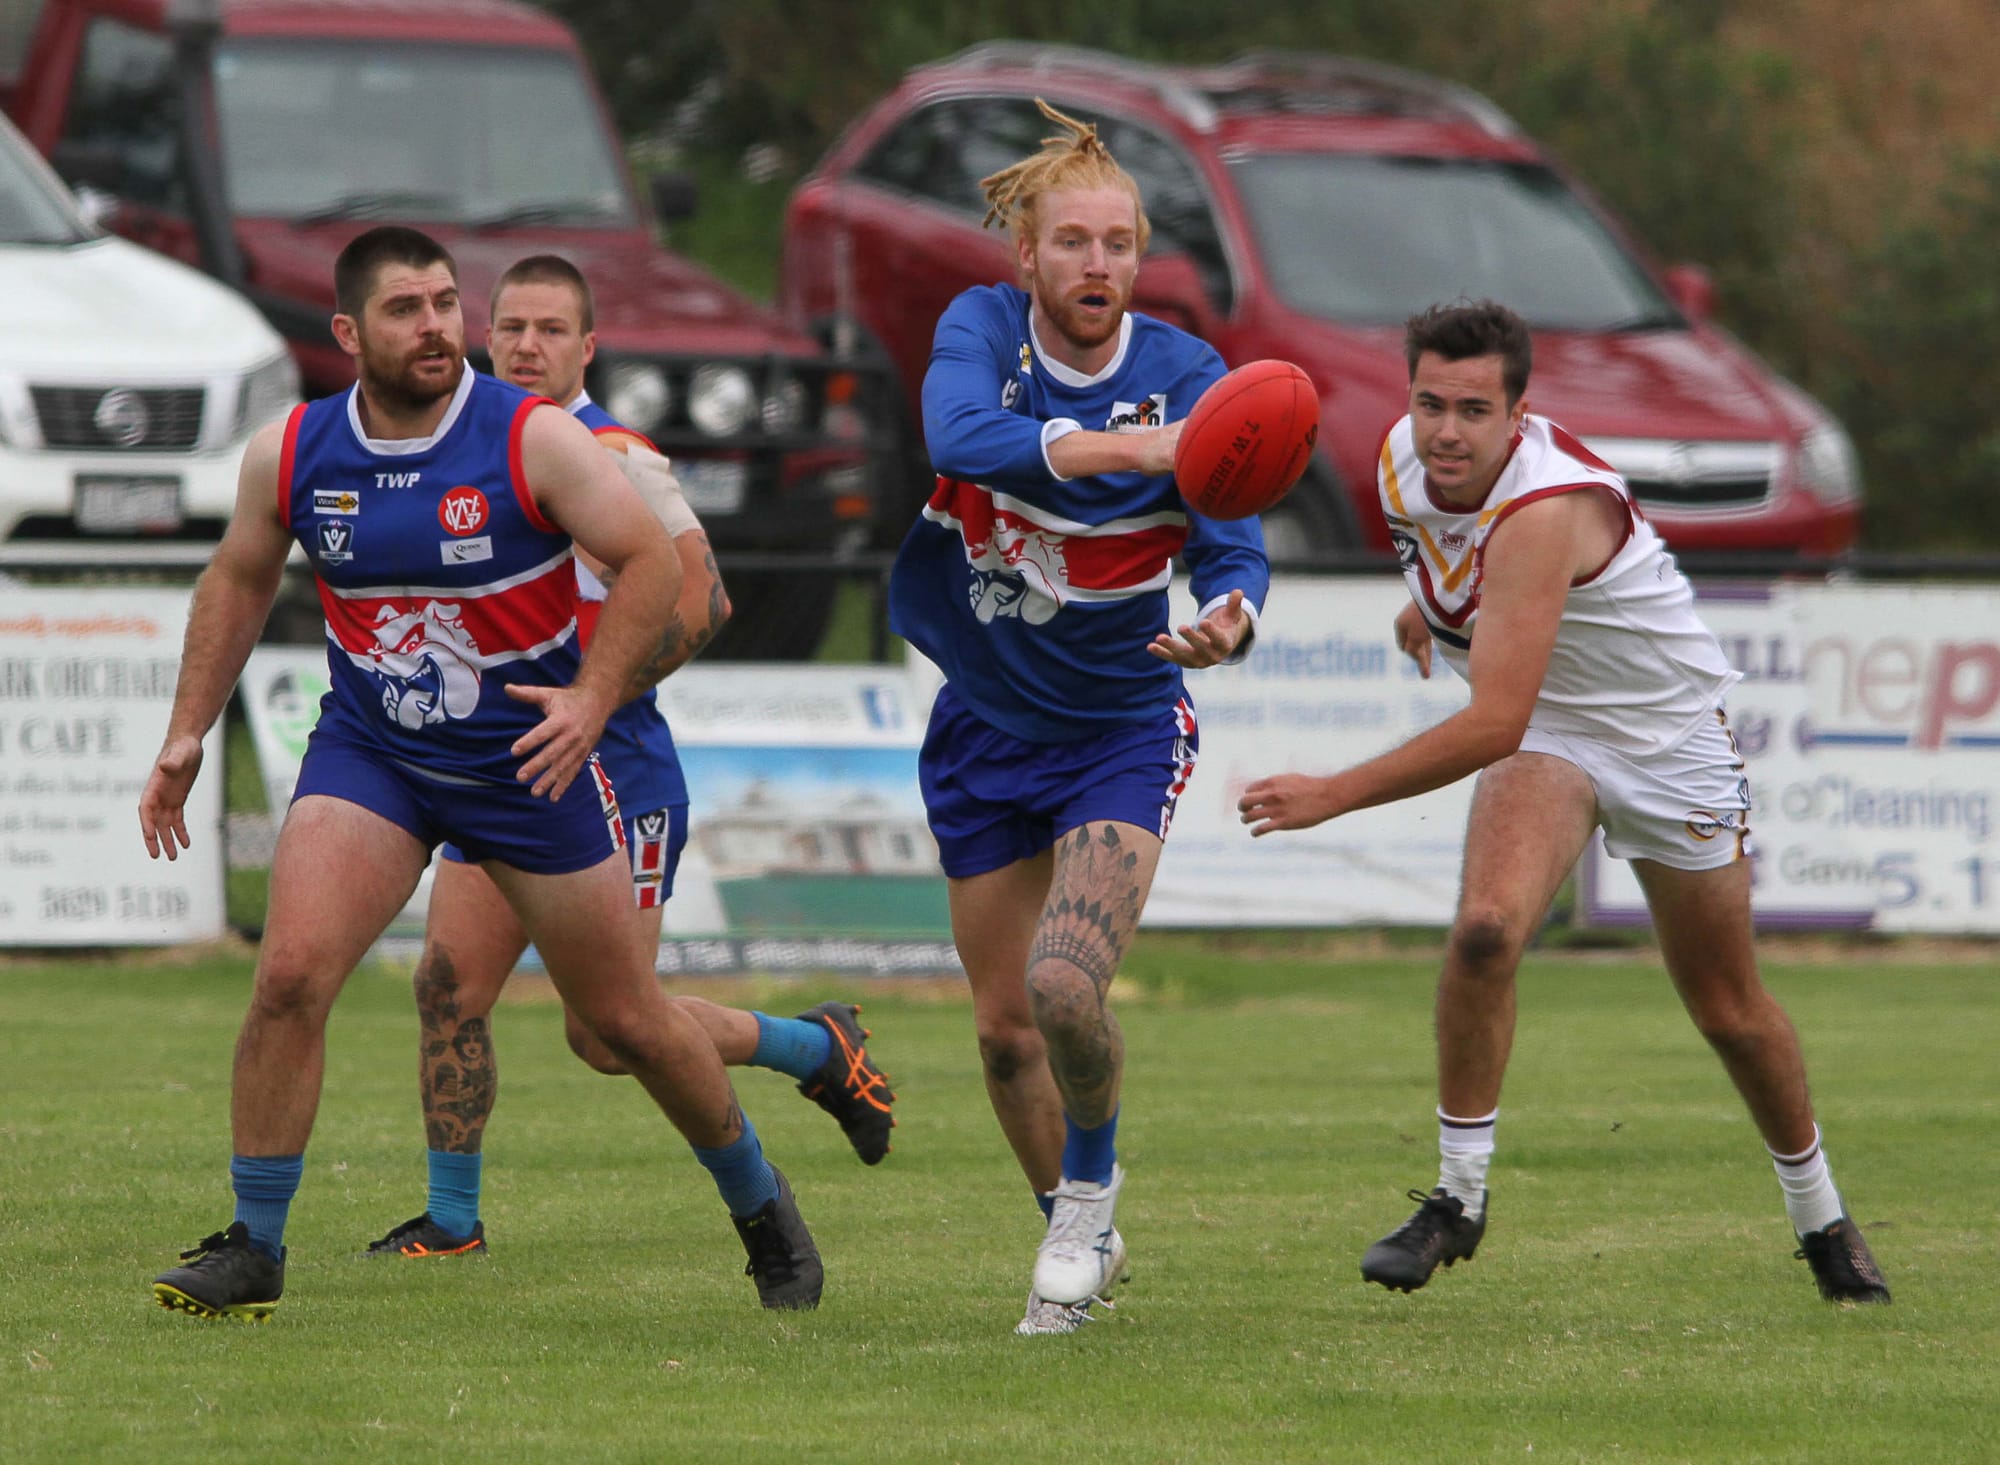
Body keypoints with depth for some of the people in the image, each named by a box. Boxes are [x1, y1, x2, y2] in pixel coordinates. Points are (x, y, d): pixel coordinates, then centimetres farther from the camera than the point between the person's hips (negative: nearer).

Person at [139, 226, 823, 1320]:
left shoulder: (535, 439, -15)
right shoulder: (289, 454, -6)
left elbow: (651, 560, -10)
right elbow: (238, 581, 11)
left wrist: (592, 698, -20)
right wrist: (187, 735, 7)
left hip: (529, 759, -2)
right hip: (366, 750, 2)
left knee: (628, 1022, 7)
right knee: (289, 974, -19)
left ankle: (760, 1207, 31)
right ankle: (253, 1248, -6)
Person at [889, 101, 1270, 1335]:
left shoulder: (1186, 377, -13)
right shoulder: (983, 329, -12)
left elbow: (1233, 547, -19)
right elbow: (960, 435, -34)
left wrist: (1229, 619, -44)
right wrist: (1135, 447, -47)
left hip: (1121, 729, -2)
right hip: (985, 725, 2)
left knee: (1068, 988, -22)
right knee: (1005, 1026, 8)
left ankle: (1092, 1187, 8)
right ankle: (1083, 1239, 33)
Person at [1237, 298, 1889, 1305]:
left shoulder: (1542, 512, -38)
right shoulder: (1402, 458, -15)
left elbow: (1492, 726, -42)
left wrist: (1335, 795, -41)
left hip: (1670, 733, -5)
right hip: (1546, 735, 5)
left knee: (1729, 1010, 8)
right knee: (1485, 929, -23)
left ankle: (1820, 1217, 32)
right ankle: (1458, 1197, -12)